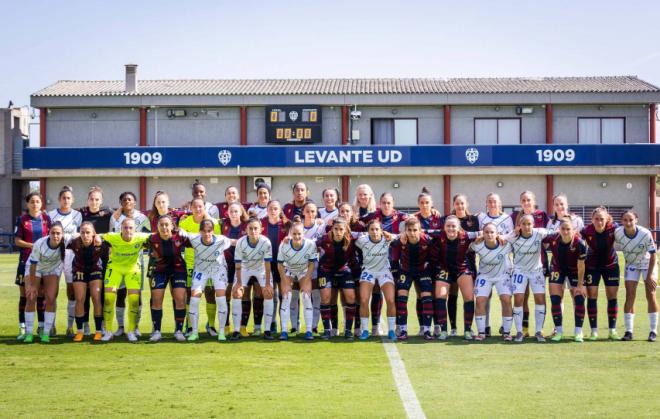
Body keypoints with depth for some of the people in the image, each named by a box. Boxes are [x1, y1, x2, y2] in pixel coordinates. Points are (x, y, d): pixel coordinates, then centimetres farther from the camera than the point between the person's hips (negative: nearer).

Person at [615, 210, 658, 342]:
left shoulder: (645, 234, -29)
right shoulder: (617, 233, -23)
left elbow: (653, 255, -20)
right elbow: (616, 247, -1)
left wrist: (649, 275, -18)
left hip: (648, 264, -2)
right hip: (631, 265, 2)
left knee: (651, 295, -6)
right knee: (629, 296, -6)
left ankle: (653, 331, 2)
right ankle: (629, 331, -2)